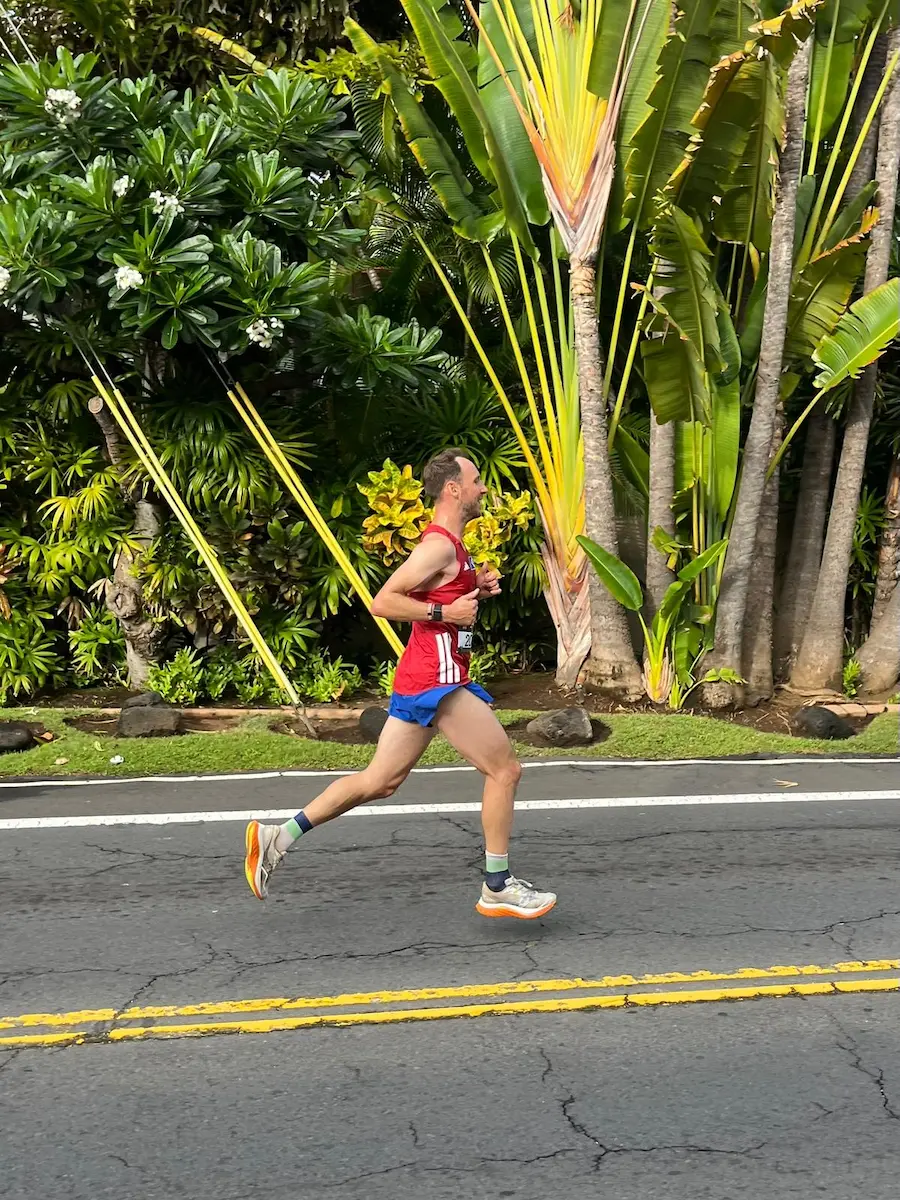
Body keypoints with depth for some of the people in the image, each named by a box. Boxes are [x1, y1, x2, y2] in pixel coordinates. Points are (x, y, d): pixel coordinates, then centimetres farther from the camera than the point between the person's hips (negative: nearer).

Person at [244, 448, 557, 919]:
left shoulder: (450, 545, 17)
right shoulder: (440, 545, -14)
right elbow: (383, 602, -19)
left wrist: (475, 588, 13)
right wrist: (446, 612, -20)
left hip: (420, 680, 10)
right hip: (436, 681, -10)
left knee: (379, 782, 11)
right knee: (504, 769, -3)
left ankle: (278, 837, 11)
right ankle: (497, 888, 3)